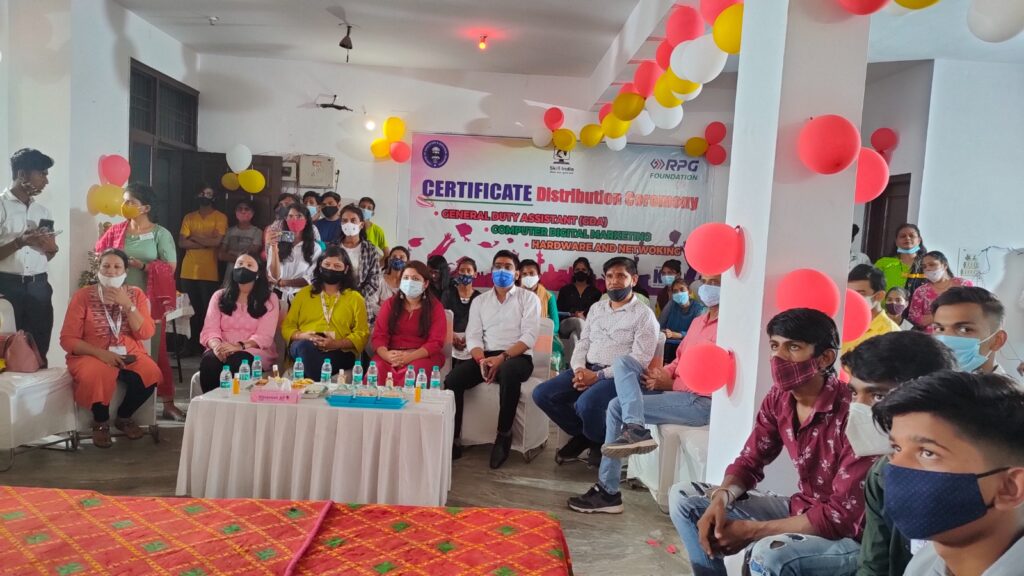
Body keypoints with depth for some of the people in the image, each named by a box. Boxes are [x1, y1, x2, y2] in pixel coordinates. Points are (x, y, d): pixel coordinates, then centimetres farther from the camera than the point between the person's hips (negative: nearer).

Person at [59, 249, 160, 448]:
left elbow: (146, 333, -6)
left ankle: (124, 417, 2)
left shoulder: (136, 294, 4)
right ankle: (101, 422, -4)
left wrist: (127, 304, -16)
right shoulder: (83, 296, -3)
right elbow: (67, 339, -6)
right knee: (99, 375, -37)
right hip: (91, 355, -2)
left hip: (129, 354, 2)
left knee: (150, 374, -29)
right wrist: (101, 353, -21)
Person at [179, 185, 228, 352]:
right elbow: (182, 242, 1)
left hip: (210, 273, -3)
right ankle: (193, 344, 14)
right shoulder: (189, 217, 12)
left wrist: (194, 236, -2)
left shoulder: (220, 217, 1)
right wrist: (205, 242, -9)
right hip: (188, 271, 4)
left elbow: (217, 241, -12)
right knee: (191, 310, 6)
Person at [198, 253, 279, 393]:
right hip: (223, 351, 2)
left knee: (238, 361, -37)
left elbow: (264, 336, -5)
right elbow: (210, 330, 4)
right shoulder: (219, 296, 16)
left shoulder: (269, 299, 7)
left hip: (256, 351, -2)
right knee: (209, 360, -32)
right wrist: (216, 345, -20)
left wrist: (240, 346, -24)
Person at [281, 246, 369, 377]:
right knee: (305, 345, -36)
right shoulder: (304, 293, 22)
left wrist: (335, 344, -12)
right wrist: (302, 336, -6)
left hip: (340, 353, -2)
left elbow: (361, 335, 6)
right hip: (304, 348, 3)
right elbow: (287, 327, 18)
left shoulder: (355, 298, 15)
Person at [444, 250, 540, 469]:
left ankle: (504, 436, -23)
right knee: (452, 379, -24)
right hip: (485, 357, 4)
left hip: (517, 357, -3)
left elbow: (529, 336, -6)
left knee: (508, 371, -39)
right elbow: (473, 336, 8)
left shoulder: (528, 299, 7)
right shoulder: (479, 301, 18)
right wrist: (481, 360, -14)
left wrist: (503, 357, -20)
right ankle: (452, 441, -16)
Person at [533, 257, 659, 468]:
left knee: (587, 403, -35)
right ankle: (582, 435, 7)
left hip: (618, 376, -6)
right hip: (586, 370, 6)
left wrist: (598, 376, -18)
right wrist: (579, 369, -7)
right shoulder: (596, 308, 18)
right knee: (542, 394, -13)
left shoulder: (644, 315, -3)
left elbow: (639, 360, -12)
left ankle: (601, 441, 0)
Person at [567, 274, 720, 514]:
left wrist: (670, 384, -15)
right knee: (623, 363, -9)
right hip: (675, 389, 9)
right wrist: (663, 374, -2)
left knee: (618, 407, -15)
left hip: (701, 402, -9)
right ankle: (635, 429, -24)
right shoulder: (699, 321, 17)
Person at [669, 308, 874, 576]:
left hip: (850, 536, -7)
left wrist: (750, 530, -24)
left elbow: (844, 517, -27)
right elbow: (750, 461, 6)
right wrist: (720, 500, -17)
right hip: (799, 511, 7)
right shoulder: (778, 398, -4)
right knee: (683, 497, -1)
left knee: (769, 554, -38)